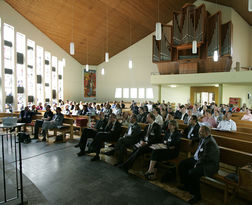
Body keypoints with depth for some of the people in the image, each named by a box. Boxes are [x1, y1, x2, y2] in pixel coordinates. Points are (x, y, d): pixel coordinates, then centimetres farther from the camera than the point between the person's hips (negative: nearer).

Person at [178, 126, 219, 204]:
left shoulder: (210, 143, -25)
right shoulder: (203, 138, 4)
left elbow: (205, 158, -25)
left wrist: (196, 164, -15)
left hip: (209, 164, -10)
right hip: (197, 159, 11)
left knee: (192, 172, -32)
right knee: (182, 164, 5)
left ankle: (197, 195, -9)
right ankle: (186, 185, 22)